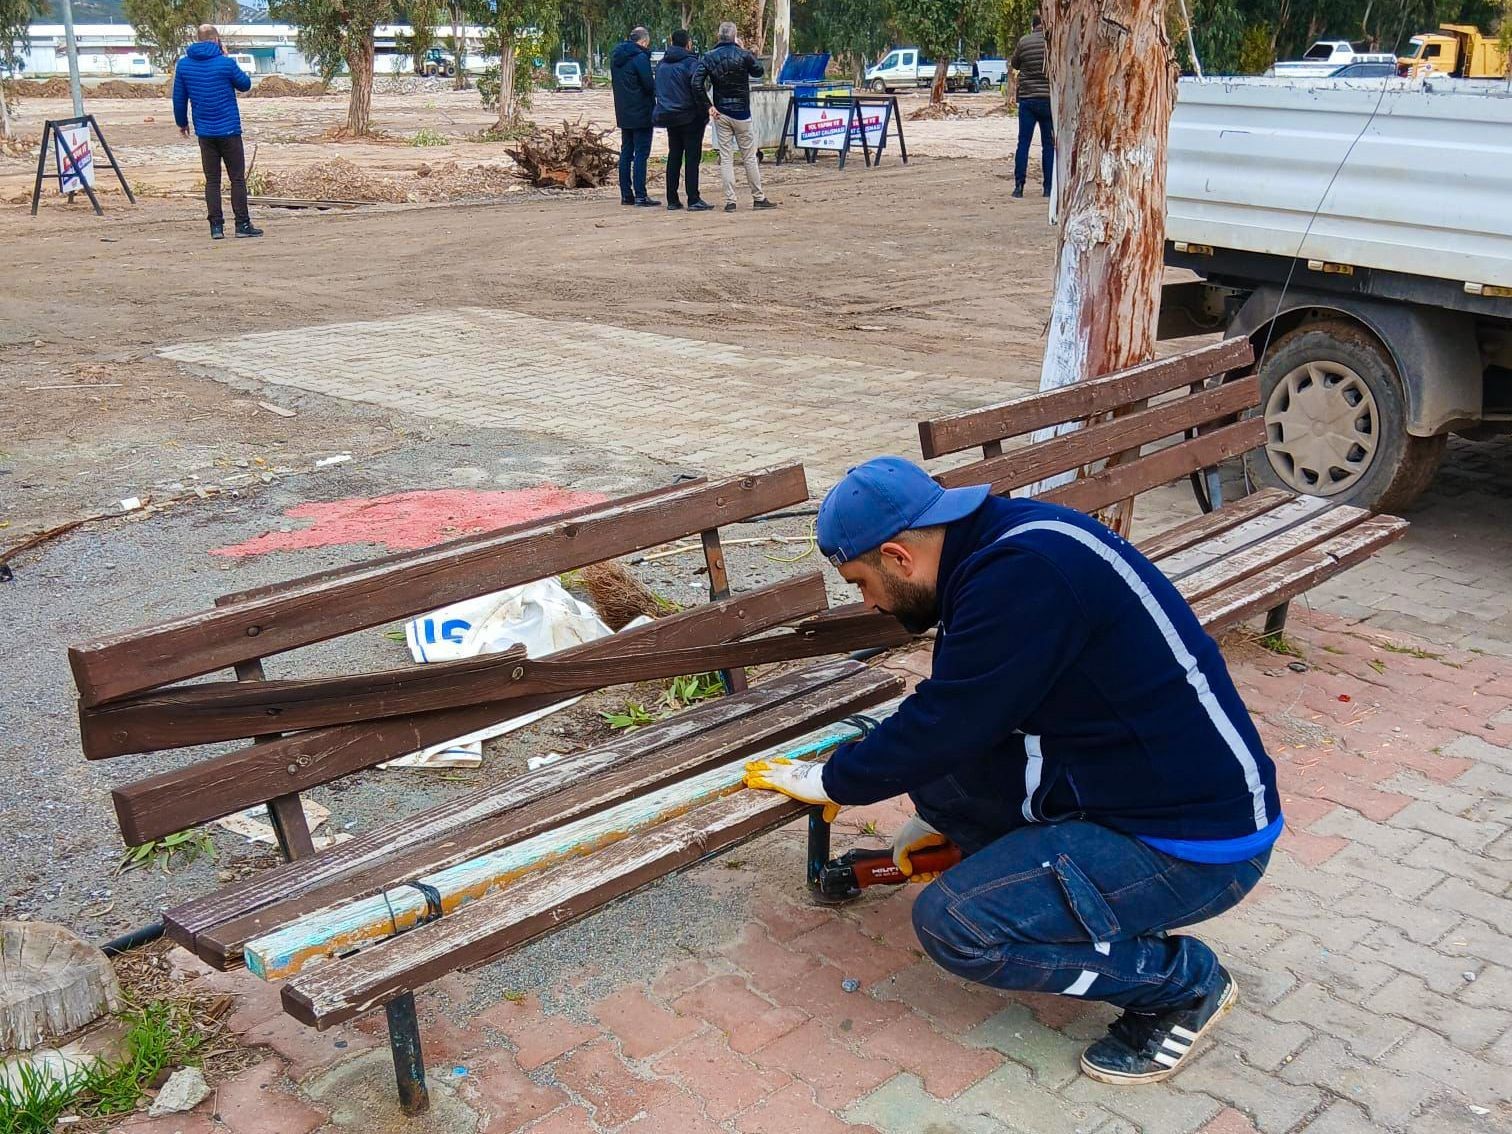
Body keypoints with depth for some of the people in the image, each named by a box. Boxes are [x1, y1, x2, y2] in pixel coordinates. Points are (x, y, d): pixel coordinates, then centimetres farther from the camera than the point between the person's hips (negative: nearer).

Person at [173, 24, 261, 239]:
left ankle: (216, 226, 3)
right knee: (237, 178, 3)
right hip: (229, 130, -4)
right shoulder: (226, 63, -10)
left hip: (204, 131, 4)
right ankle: (242, 224, 2)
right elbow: (245, 84, 6)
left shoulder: (183, 65, 2)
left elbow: (179, 98, 8)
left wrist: (182, 122, 22)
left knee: (212, 180, 7)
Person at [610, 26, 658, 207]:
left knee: (626, 153, 11)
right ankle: (640, 195, -8)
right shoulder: (640, 57, -15)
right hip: (641, 113, -8)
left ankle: (626, 194, 12)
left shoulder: (615, 57, 10)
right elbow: (649, 85, -17)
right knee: (641, 153, -5)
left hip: (623, 113, 8)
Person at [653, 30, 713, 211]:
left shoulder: (661, 64, 11)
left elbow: (657, 89, 17)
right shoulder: (690, 62, -11)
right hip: (690, 117, -6)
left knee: (673, 157, 11)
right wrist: (706, 107, -12)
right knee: (692, 158, -3)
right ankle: (693, 200, -6)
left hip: (668, 116, 6)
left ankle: (672, 200, 10)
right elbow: (697, 88, -19)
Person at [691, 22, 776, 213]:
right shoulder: (743, 55, -7)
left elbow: (696, 83, -11)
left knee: (725, 158, 4)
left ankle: (730, 201, 0)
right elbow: (758, 72, 10)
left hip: (720, 113, 2)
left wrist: (709, 106, -4)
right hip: (741, 112, -2)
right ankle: (758, 198, 12)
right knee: (750, 157, 7)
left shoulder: (709, 58, -2)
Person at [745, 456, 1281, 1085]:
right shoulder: (1004, 541, 5)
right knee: (941, 774, 4)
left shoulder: (1022, 572, -26)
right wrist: (940, 816, 24)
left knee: (951, 923, -16)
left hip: (1199, 841, -9)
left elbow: (941, 725, -19)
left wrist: (827, 781, -2)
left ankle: (1181, 980, 2)